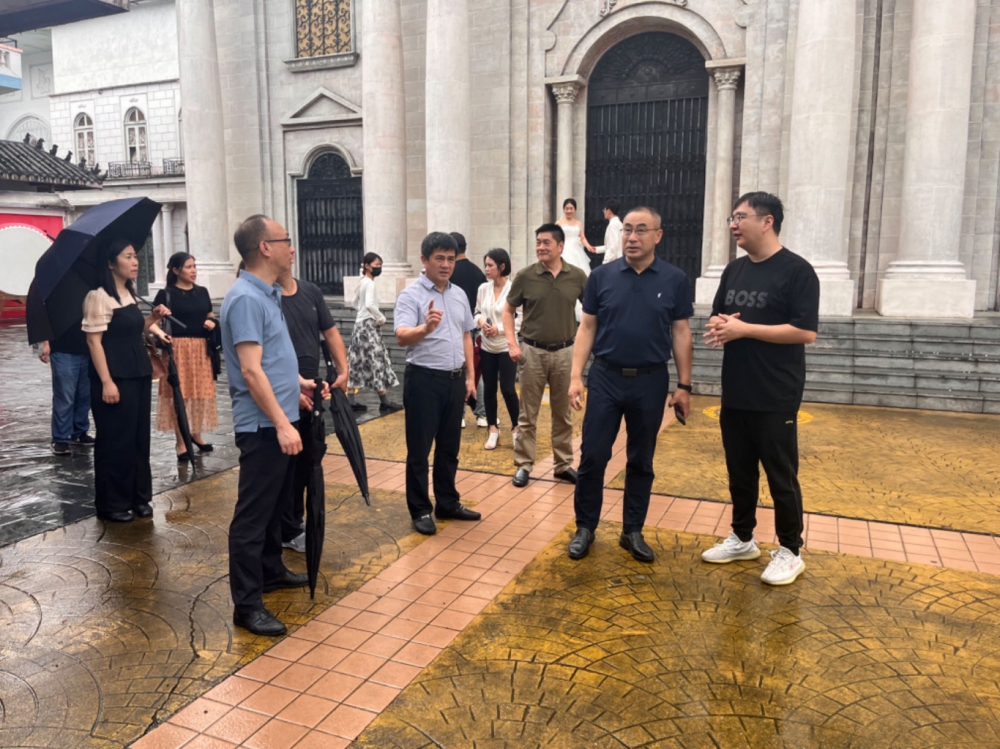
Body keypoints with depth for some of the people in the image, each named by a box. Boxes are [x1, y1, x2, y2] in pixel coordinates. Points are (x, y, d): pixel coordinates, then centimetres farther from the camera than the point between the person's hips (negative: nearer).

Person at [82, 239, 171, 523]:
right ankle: (112, 504, 11)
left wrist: (153, 318, 4)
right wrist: (106, 382, -21)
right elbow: (94, 341, -16)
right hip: (114, 378, -8)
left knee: (139, 438, 12)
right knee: (115, 441, 0)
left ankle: (138, 498, 22)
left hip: (138, 375, 8)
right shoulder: (99, 296, -13)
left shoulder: (130, 293, 13)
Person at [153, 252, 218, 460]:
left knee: (201, 392, 11)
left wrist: (212, 323, -1)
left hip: (202, 348, 5)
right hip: (178, 348, -5)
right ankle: (181, 443, 7)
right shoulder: (166, 294, -5)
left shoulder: (202, 292, 11)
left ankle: (196, 434, 28)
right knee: (179, 394, -2)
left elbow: (211, 316, 20)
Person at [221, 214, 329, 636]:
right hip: (263, 425, -10)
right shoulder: (246, 298, -19)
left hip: (279, 420, 10)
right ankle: (247, 604, 6)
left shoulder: (269, 294, 12)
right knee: (253, 512, -2)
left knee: (275, 502, 21)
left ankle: (271, 570, 37)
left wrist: (297, 383, 25)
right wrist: (282, 423, -26)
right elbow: (251, 370, -25)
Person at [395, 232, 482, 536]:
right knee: (419, 449, 4)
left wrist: (470, 376, 12)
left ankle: (448, 503, 28)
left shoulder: (460, 294, 9)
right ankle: (420, 510, 15)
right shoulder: (411, 294, -11)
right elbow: (402, 337, -24)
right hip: (424, 379, -6)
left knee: (449, 447, 15)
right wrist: (425, 328, -44)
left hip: (455, 379, 6)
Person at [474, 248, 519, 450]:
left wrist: (499, 328, -19)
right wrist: (480, 321, -9)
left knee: (507, 389, -2)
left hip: (506, 347, -5)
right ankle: (493, 429, 23)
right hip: (486, 347, 5)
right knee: (489, 388, 9)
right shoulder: (483, 289, 2)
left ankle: (516, 427, 19)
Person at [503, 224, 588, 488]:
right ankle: (524, 465, 16)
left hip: (564, 352, 1)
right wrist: (512, 342, -5)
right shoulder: (525, 276, -4)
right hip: (532, 351, -1)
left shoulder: (577, 276, -2)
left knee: (563, 413, 11)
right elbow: (508, 310, 6)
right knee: (528, 414, 5)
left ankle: (563, 464, 23)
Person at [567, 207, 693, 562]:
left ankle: (633, 531, 24)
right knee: (592, 456, 2)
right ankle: (585, 527, 18)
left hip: (651, 381, 0)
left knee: (641, 461, 10)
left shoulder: (675, 280, -1)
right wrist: (576, 376, -5)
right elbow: (587, 328, 2)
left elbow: (681, 333, 2)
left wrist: (684, 385, 0)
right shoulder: (602, 276, 0)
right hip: (605, 377, 0)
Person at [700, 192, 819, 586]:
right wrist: (718, 325, -5)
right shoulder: (734, 269, 10)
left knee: (781, 476, 4)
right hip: (734, 394, 7)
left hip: (775, 398, -6)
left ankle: (790, 551, 19)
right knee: (740, 472, 15)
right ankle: (742, 539, 30)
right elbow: (717, 316, 20)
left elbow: (806, 332, -18)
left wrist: (744, 328, -21)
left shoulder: (796, 270, -11)